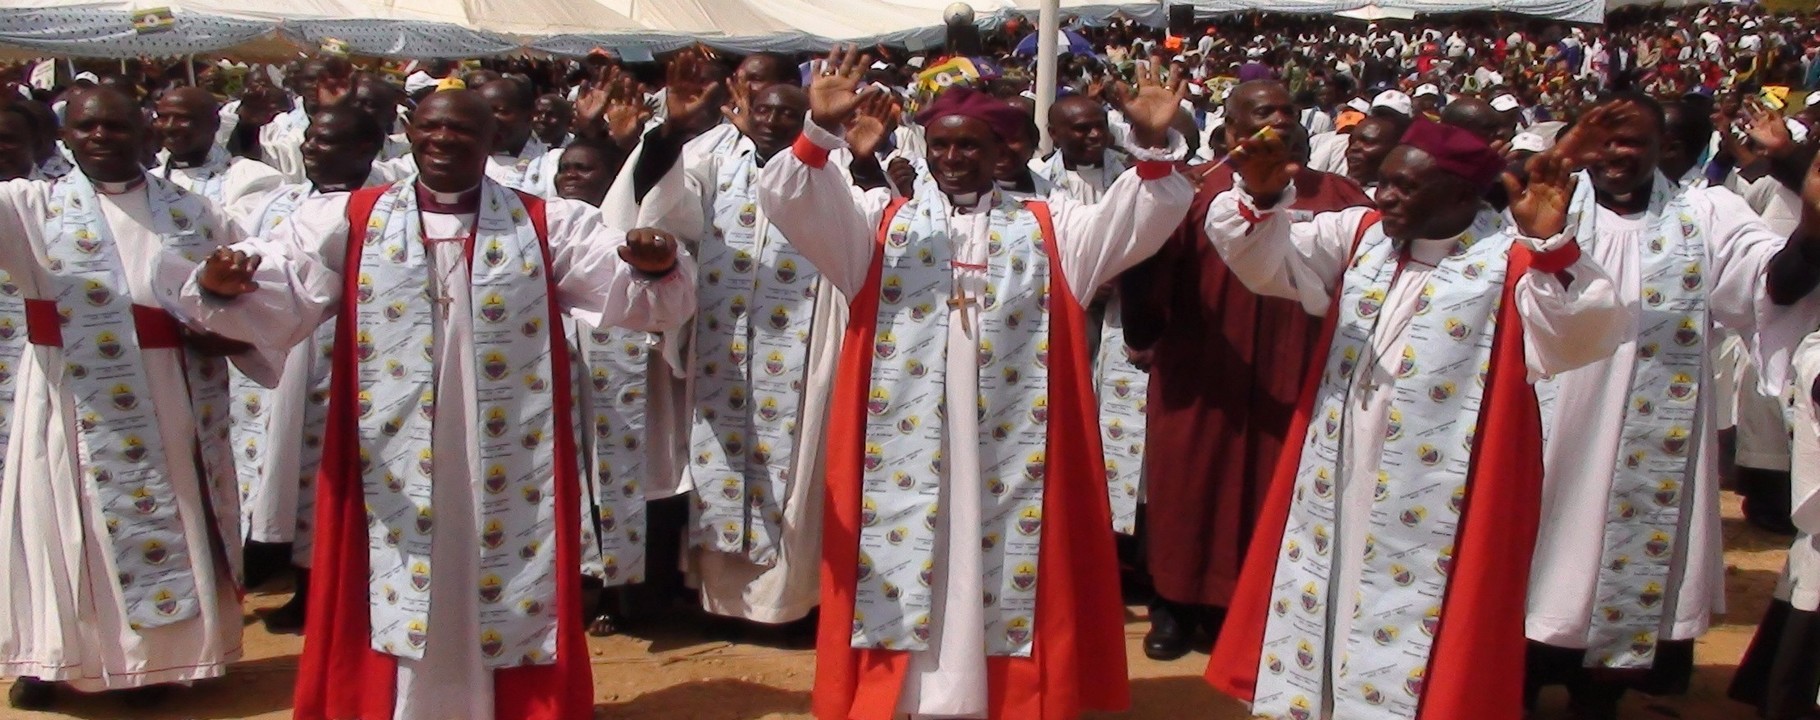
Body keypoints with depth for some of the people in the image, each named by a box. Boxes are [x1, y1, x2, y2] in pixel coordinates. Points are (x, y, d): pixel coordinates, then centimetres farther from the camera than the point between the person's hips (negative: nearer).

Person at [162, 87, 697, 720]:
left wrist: (655, 268, -27)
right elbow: (276, 298, -5)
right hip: (394, 463, 0)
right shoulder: (348, 220, 4)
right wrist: (222, 288, -28)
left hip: (504, 468, 0)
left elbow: (635, 296, -4)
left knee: (499, 591, 8)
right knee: (397, 595, 6)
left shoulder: (550, 225, 4)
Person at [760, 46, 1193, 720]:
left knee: (1004, 560, 5)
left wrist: (1153, 145, -17)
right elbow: (791, 202, -3)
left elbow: (1142, 219, 1)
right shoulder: (881, 222, 8)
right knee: (903, 557, 2)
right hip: (905, 447, 0)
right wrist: (821, 131, -22)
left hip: (1008, 452, 1)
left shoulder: (1049, 228, 11)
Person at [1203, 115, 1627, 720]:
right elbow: (1268, 261, 6)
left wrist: (1550, 244, -38)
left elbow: (1579, 341, -24)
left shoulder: (1514, 261, -11)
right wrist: (1260, 201, -14)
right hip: (1335, 490, 5)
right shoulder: (1360, 234, 5)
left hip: (1439, 507, -5)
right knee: (1317, 612, 17)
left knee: (1414, 647, 6)